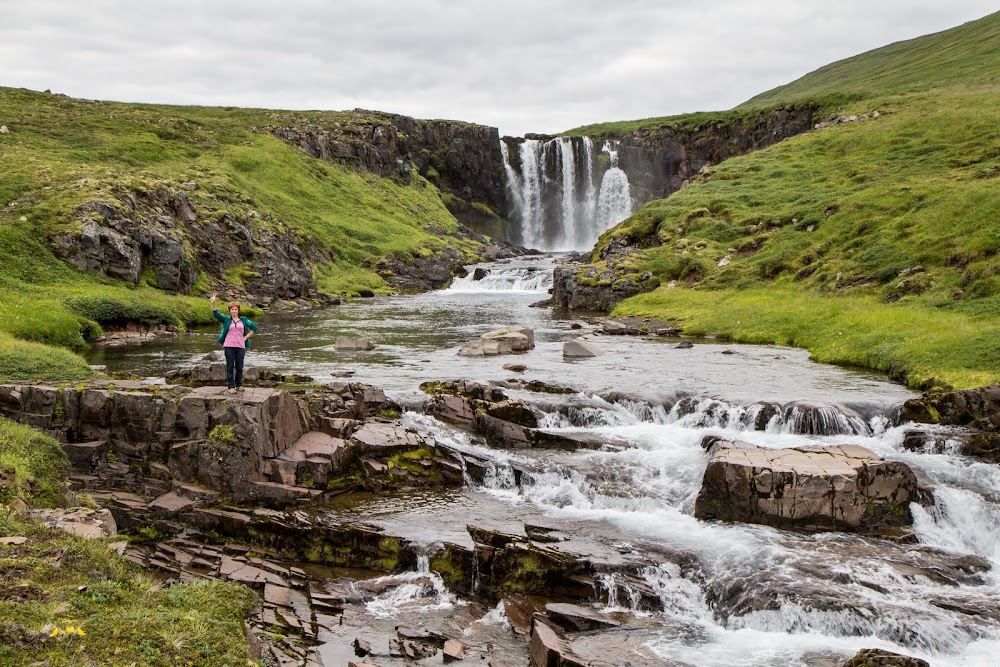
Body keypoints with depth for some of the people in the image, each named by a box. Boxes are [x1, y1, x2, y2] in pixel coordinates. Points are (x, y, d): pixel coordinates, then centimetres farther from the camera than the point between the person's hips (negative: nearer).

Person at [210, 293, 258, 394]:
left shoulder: (244, 320, 10)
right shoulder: (226, 320, 8)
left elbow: (254, 327, 14)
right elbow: (215, 314, -2)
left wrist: (246, 337, 5)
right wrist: (213, 303, -14)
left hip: (240, 347, 1)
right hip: (229, 347, -1)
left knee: (239, 367, 6)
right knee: (230, 367, 0)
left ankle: (239, 385, 20)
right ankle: (231, 386, 3)